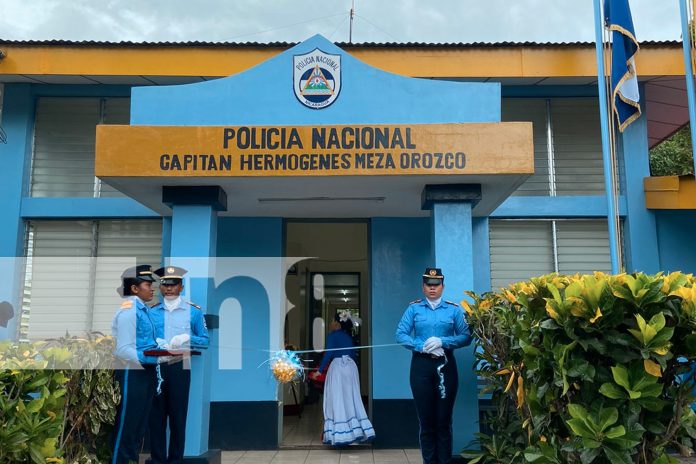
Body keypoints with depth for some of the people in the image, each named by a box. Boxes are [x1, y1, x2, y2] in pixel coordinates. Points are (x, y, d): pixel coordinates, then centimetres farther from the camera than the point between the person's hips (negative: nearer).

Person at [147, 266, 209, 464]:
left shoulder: (194, 311, 3)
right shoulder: (151, 311, 9)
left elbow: (205, 341, 3)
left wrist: (186, 338, -14)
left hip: (180, 367, -2)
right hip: (156, 367, 2)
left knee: (178, 415, 4)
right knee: (156, 415, 6)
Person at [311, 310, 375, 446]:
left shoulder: (332, 335, -3)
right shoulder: (349, 336, 16)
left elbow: (328, 354, -10)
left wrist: (320, 370, -7)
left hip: (338, 367, -7)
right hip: (351, 367, 7)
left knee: (338, 401, -3)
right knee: (352, 399, 10)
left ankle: (340, 434, -3)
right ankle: (356, 430, 10)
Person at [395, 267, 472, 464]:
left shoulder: (454, 309, 4)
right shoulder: (414, 308, 4)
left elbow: (466, 336, -4)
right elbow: (400, 335, -4)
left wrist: (442, 342, -17)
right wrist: (422, 346, -16)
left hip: (445, 365, 0)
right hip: (421, 365, 0)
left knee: (444, 419, 5)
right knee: (426, 419, 6)